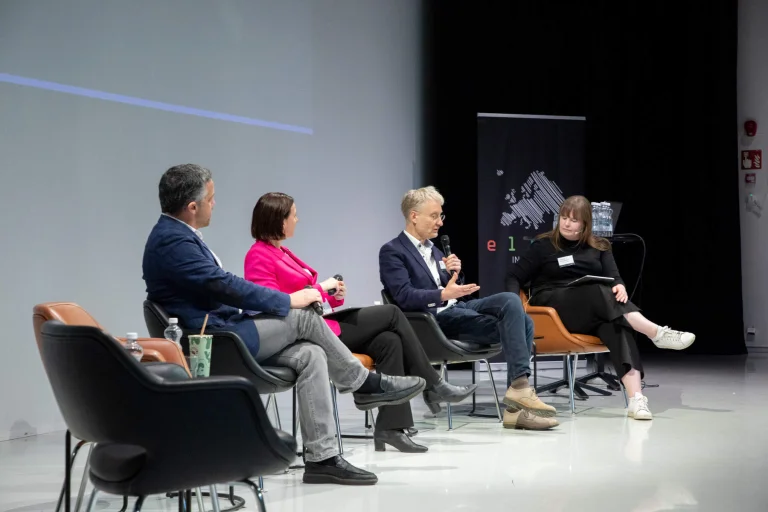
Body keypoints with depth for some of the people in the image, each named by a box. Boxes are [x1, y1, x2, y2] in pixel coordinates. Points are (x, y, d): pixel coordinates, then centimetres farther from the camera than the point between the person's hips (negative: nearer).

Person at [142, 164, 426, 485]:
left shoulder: (179, 235, 16)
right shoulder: (171, 241, -17)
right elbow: (224, 285, -22)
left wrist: (282, 303, 12)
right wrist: (288, 300, -14)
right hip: (212, 342, -10)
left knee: (310, 355, -7)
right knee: (303, 318, -12)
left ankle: (321, 458, -11)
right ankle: (367, 385, 6)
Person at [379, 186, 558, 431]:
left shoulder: (433, 250, 24)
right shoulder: (392, 251, -3)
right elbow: (404, 297, -16)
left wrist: (454, 274, 1)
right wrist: (444, 295, -30)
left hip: (457, 308, 8)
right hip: (434, 318, -8)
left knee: (521, 319, -14)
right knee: (510, 327, -24)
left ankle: (516, 406, -17)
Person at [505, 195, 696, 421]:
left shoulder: (599, 247, 18)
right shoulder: (543, 245, 9)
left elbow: (614, 278, 6)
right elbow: (514, 276, 7)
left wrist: (620, 287, -19)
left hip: (595, 310, 3)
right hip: (553, 306, -3)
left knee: (615, 323, -35)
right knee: (599, 293, -34)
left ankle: (636, 398, -49)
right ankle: (658, 333, -45)